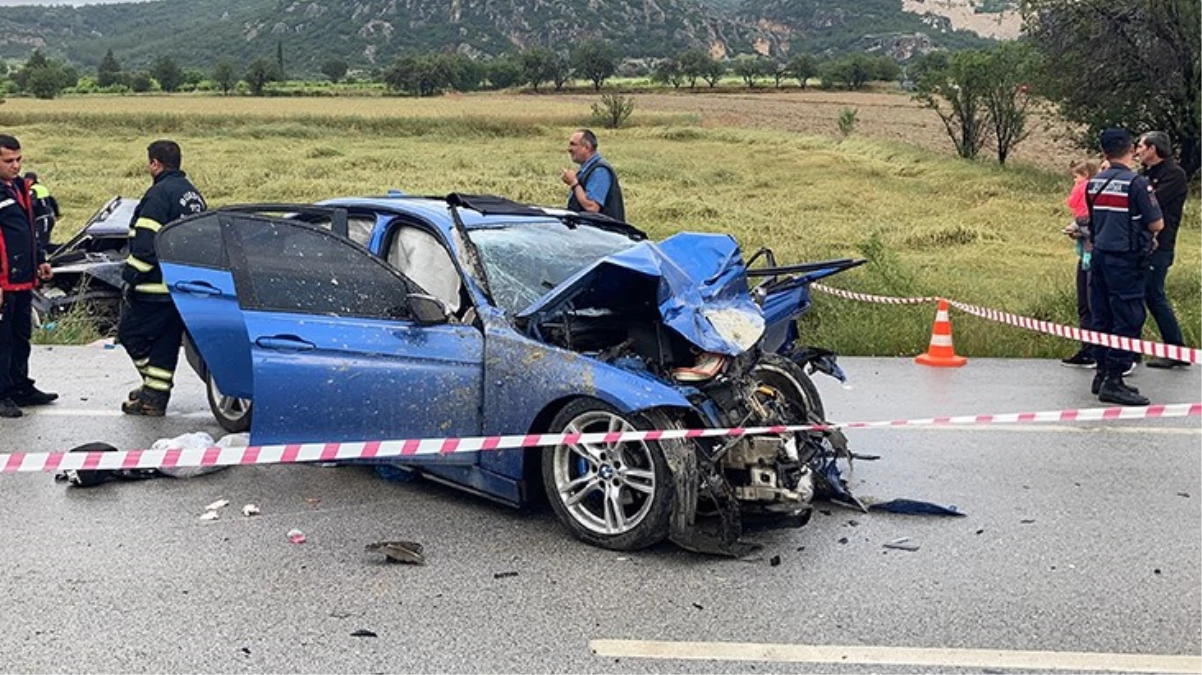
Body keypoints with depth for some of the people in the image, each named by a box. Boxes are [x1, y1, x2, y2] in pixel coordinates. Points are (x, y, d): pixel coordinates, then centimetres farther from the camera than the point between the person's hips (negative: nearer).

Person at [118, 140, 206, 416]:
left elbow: (145, 242, -19)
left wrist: (131, 277, -13)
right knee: (166, 340, 12)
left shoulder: (160, 193, -14)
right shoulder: (192, 193, 15)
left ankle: (152, 393, 4)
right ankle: (156, 397, 16)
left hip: (157, 287, -9)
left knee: (130, 332, 4)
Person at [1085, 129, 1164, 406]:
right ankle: (1113, 381, -7)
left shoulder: (1094, 183, 7)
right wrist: (1145, 231, 12)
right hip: (1126, 260, -7)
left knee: (1102, 317, 13)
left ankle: (1102, 374, 21)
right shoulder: (1137, 183, -14)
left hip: (1099, 255, 7)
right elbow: (1157, 225, -12)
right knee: (1128, 319, -4)